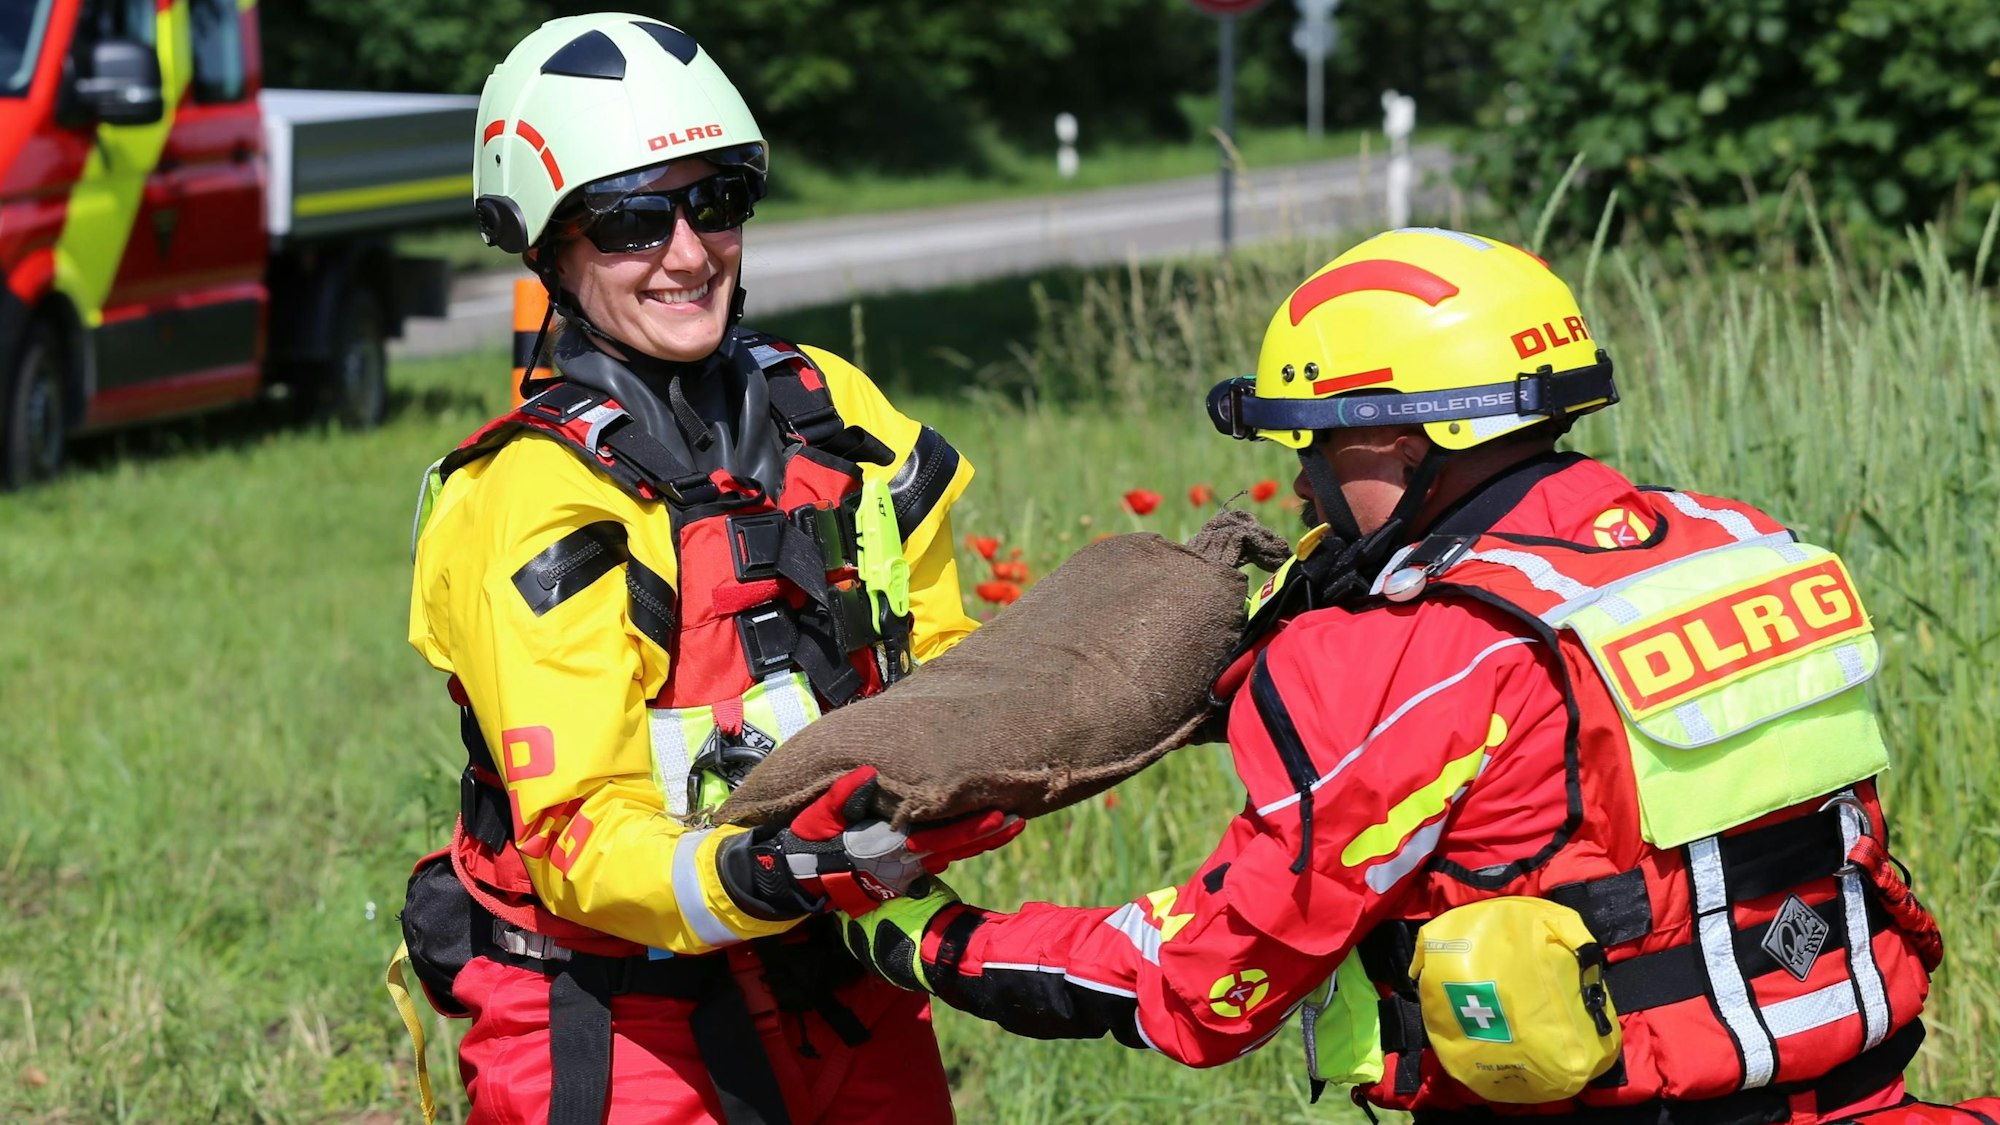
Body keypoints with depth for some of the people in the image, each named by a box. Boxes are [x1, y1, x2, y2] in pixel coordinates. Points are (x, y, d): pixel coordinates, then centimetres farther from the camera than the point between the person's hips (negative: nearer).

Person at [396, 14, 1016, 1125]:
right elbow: (583, 844, -20)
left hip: (849, 1000, 6)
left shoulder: (829, 406, 4)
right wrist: (766, 878, -38)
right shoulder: (532, 502, -16)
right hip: (612, 1033, -5)